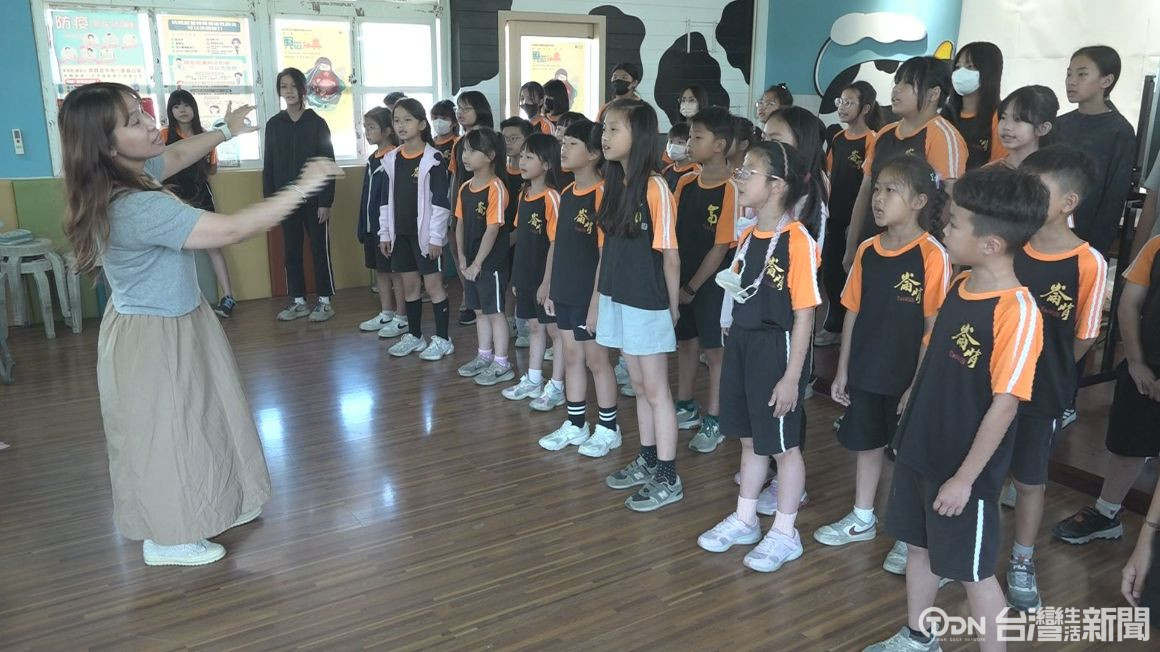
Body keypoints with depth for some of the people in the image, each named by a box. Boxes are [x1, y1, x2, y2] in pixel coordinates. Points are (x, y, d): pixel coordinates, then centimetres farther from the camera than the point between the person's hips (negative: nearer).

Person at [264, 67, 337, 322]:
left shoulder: (317, 123, -3)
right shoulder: (273, 124, 6)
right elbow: (268, 166, 8)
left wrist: (326, 201, -11)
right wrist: (269, 200, 2)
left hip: (313, 198, -3)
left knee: (319, 249, 1)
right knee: (291, 251, 7)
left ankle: (324, 301, 10)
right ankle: (298, 301, 17)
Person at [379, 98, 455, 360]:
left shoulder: (433, 159, -10)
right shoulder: (392, 159, 8)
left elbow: (441, 201, -13)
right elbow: (386, 199, 13)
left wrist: (436, 237, -15)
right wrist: (385, 233, 9)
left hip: (425, 233, -6)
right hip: (400, 233, 6)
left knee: (433, 285, 0)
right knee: (409, 285, 13)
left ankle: (442, 339, 9)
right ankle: (414, 336, 25)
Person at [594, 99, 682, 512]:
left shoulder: (656, 188, -16)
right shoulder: (614, 184, 7)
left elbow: (670, 254, -12)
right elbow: (607, 249, 11)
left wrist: (673, 307, -7)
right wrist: (597, 300, 12)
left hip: (647, 306, -7)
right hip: (618, 302, 7)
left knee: (656, 392, 3)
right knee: (640, 388, 17)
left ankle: (668, 479, 14)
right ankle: (647, 462, 31)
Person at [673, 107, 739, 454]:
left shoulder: (731, 189, -15)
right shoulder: (685, 183, 3)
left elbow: (721, 247, -15)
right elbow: (672, 235, 6)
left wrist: (693, 287, -11)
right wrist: (674, 280, -2)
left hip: (712, 281, -6)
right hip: (682, 278, 6)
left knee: (715, 349, 4)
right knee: (686, 343, 16)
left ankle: (714, 421, 16)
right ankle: (686, 408, 33)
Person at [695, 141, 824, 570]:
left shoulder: (797, 241, -18)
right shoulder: (748, 237, 6)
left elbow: (803, 314, -17)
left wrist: (792, 376, -16)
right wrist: (732, 340, 11)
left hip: (778, 349, -7)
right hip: (742, 346, 7)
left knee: (784, 444, 9)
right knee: (750, 439, 19)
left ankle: (784, 534, 26)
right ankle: (744, 520, 36)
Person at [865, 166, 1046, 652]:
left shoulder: (1016, 311, -24)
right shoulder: (958, 286, 0)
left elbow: (1005, 403, -23)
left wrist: (965, 478, -19)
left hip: (964, 470, -8)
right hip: (920, 450, 8)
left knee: (972, 571, 10)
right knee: (919, 545, 22)